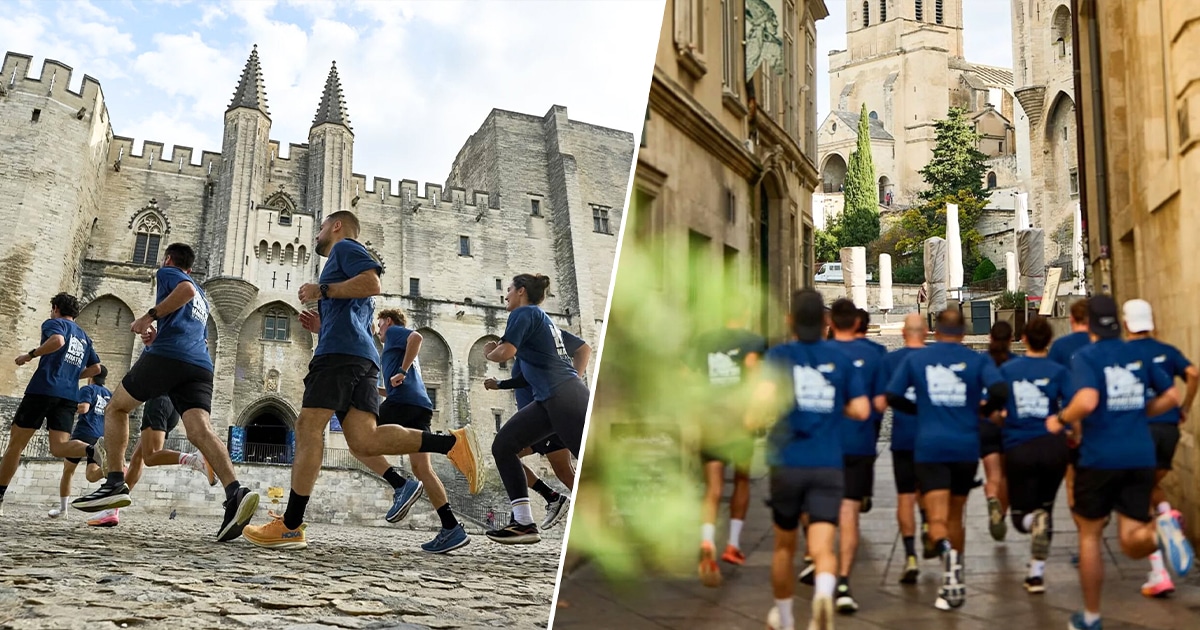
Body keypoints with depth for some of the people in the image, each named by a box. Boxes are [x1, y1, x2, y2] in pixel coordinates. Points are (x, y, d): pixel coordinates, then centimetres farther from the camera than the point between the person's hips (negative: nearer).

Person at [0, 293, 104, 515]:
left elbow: (57, 340, -17)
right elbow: (95, 368, 24)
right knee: (59, 447, -7)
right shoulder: (84, 337, 25)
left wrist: (29, 355, -7)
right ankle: (91, 450, -38)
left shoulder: (53, 323, 6)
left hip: (43, 389, -5)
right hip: (70, 396, 5)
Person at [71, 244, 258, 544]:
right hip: (201, 365, 6)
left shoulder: (167, 272, 14)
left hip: (166, 355, -6)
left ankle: (115, 483, 2)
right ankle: (235, 493, -37)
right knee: (199, 429, -14)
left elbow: (186, 289, -9)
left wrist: (150, 316, -4)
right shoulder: (202, 299, 36)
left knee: (116, 408, 15)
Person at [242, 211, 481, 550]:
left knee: (309, 426, -9)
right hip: (364, 357, 9)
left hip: (340, 350, -8)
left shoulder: (345, 247, 11)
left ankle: (290, 527, -11)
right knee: (364, 440, -10)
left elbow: (372, 283, -11)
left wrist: (322, 291, -4)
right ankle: (454, 442, -24)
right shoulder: (342, 259, 38)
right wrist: (323, 326, 28)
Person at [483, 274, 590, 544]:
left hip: (563, 397, -10)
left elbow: (505, 352, -17)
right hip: (551, 399, 10)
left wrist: (488, 352, 5)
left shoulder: (523, 313, -3)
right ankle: (524, 523, 0)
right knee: (503, 445, 5)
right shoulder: (544, 318, 24)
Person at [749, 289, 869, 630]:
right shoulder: (841, 359, 5)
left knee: (784, 545, 18)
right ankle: (824, 592, -36)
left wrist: (753, 420, -1)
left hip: (788, 463, 0)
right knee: (822, 546, -5)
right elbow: (861, 410, 2)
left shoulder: (780, 355, -3)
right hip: (830, 465, 1)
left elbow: (764, 397, -20)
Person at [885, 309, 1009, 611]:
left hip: (930, 447, -2)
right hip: (966, 447, 2)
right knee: (955, 516, 16)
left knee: (937, 518, -4)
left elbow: (892, 396, 3)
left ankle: (947, 552, -36)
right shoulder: (977, 360, 3)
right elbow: (1000, 391, -11)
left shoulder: (915, 359, 5)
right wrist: (984, 410, 9)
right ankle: (954, 584, 23)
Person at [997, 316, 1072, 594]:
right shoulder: (1059, 371, -1)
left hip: (1017, 449, -1)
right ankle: (1036, 573, 18)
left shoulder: (1007, 369, 1)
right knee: (1045, 507, 20)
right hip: (1053, 446, 1)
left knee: (1022, 515, 11)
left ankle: (1035, 519, -27)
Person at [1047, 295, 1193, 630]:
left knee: (1089, 534, 14)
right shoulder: (1138, 354, 9)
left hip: (1099, 457, -4)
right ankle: (1160, 528, -28)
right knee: (1131, 543, 7)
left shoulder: (1085, 356, -8)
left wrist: (1060, 420, -7)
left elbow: (1087, 401, -24)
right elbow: (1172, 396, 11)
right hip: (1141, 456, 4)